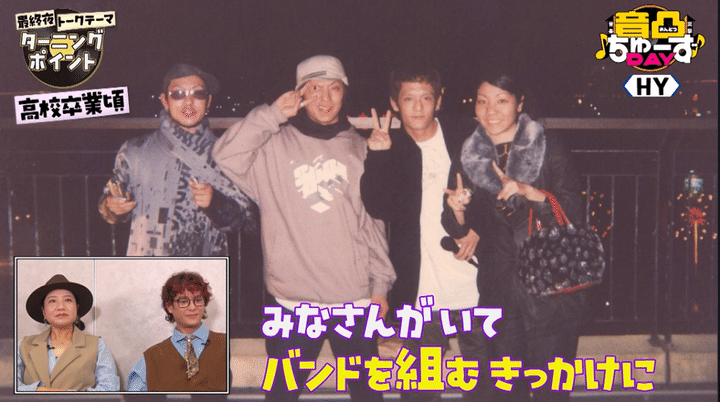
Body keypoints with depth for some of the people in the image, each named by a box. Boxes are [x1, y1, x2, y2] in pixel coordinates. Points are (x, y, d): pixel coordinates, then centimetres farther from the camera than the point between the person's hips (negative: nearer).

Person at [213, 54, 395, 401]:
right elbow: (225, 159, -17)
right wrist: (272, 115, -16)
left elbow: (373, 222, 10)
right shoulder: (275, 145, -1)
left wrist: (380, 284, 8)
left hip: (354, 299, 2)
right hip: (292, 299, -2)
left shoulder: (358, 148, 7)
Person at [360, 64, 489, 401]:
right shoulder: (388, 148, 1)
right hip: (421, 289, 0)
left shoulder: (467, 135, 1)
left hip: (474, 284, 1)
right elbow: (379, 208, -11)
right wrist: (378, 157, -20)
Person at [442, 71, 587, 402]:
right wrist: (456, 209, -12)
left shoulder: (547, 147, 0)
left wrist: (526, 190, -21)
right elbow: (458, 231, 10)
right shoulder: (469, 157, 8)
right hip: (500, 293, 3)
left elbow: (572, 209, -7)